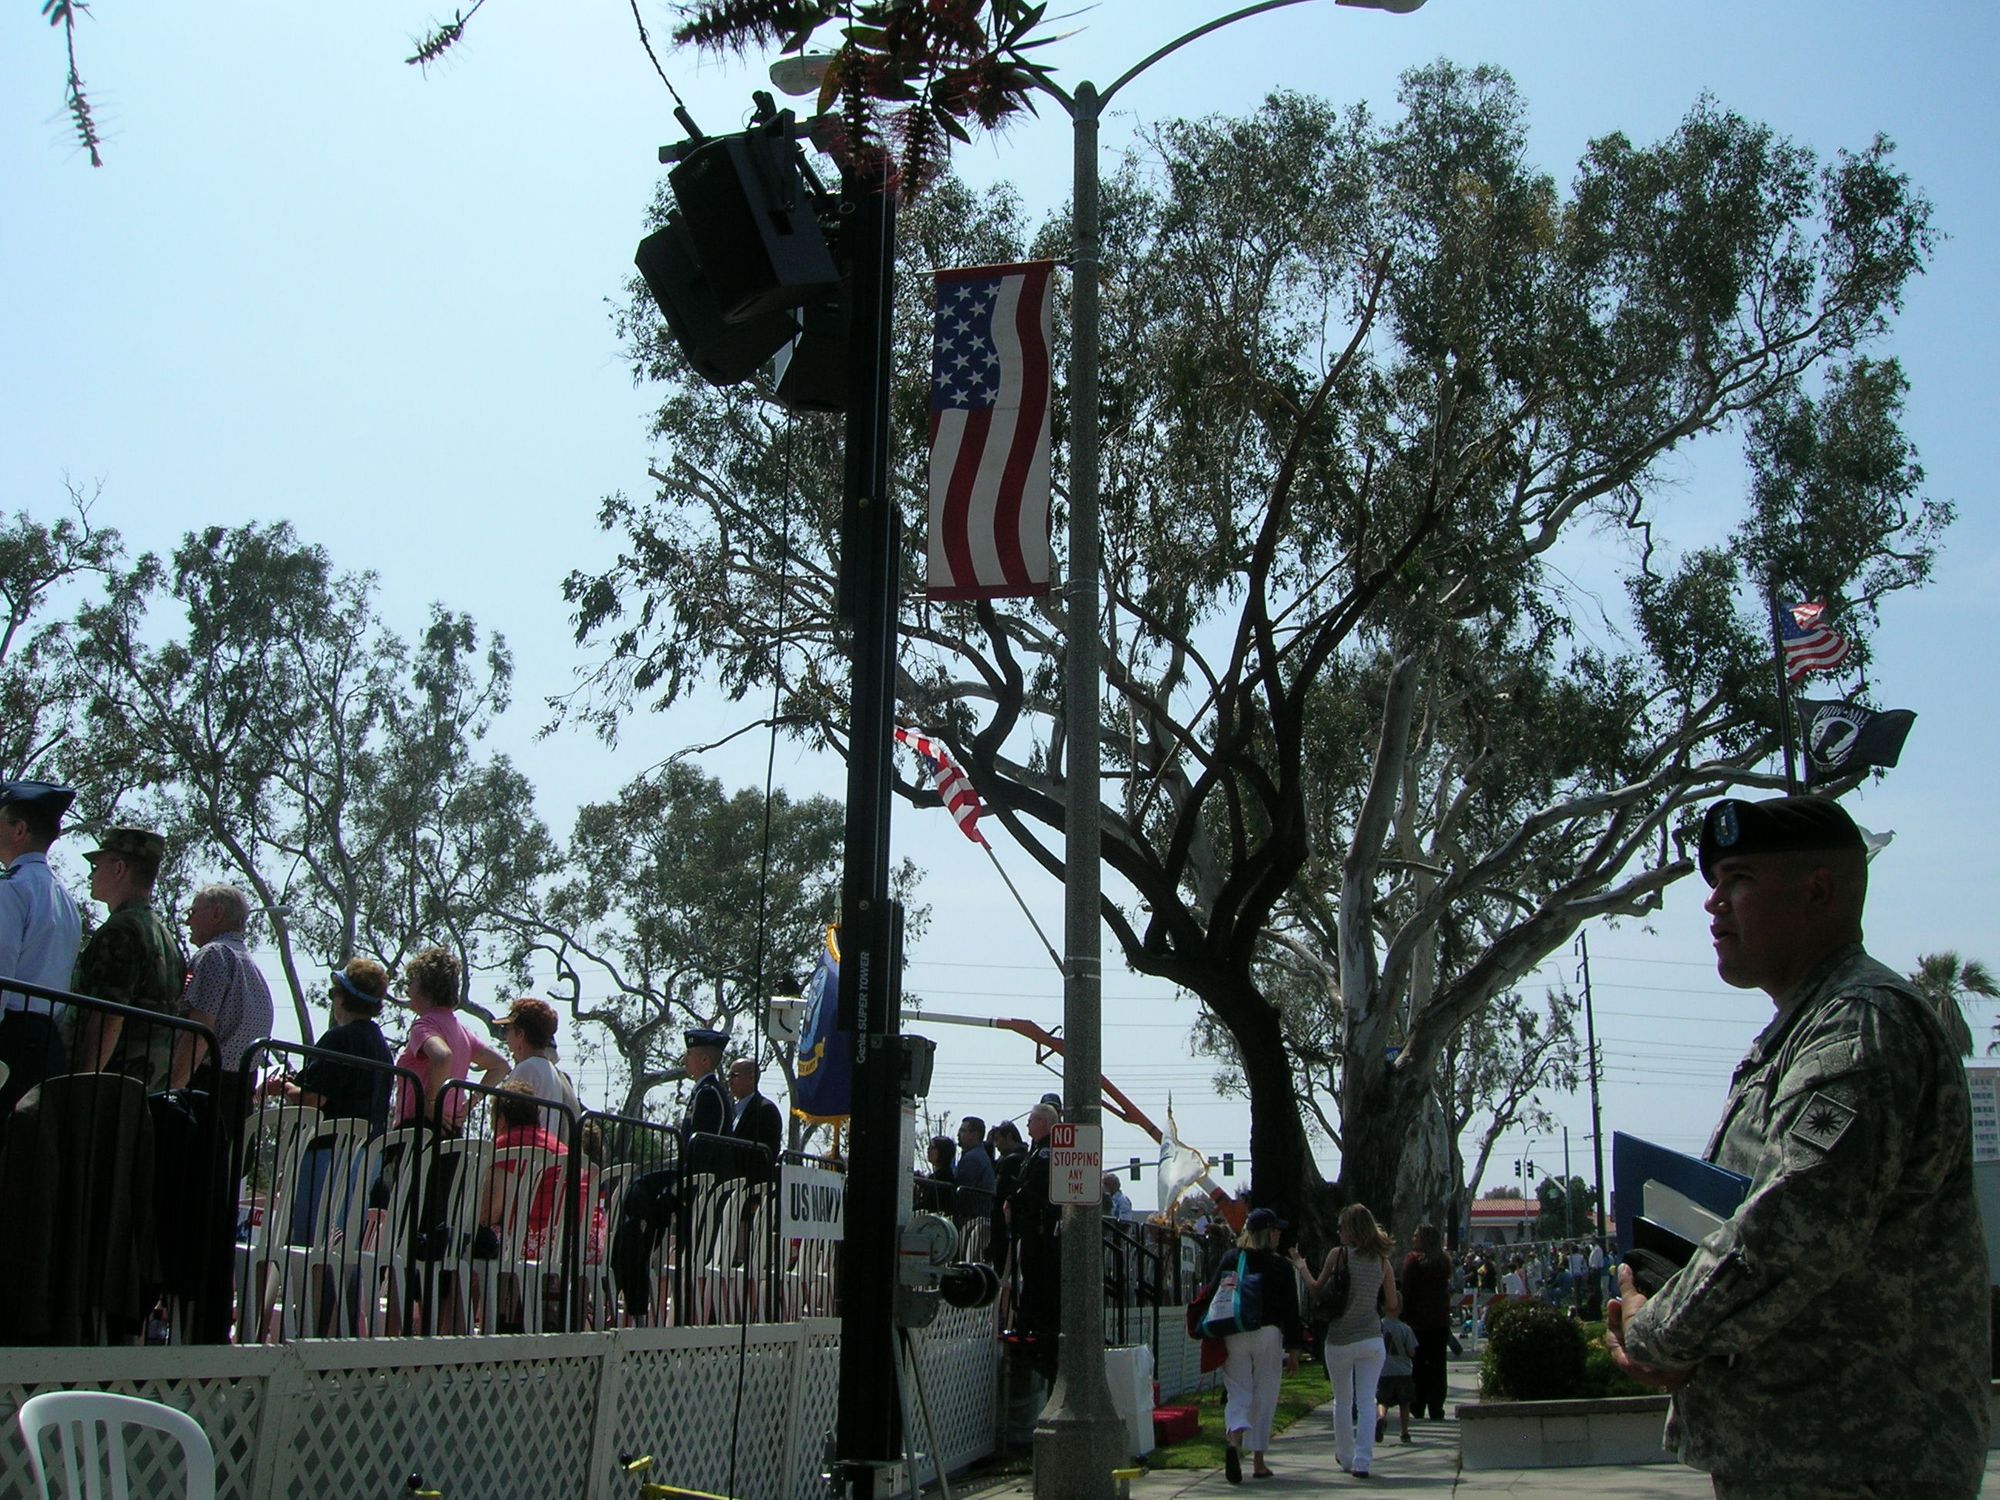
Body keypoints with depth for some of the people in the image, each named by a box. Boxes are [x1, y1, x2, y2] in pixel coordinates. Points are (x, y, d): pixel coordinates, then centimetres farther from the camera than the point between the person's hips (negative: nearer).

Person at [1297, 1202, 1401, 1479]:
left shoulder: (1338, 1254, -7)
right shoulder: (1381, 1261, 2)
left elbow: (1317, 1292, -1)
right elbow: (1393, 1307, 5)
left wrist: (1301, 1266, 12)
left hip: (1339, 1341, -1)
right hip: (1372, 1340, 1)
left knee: (1342, 1402, 15)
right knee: (1367, 1402, 2)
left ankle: (1346, 1457, 27)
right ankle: (1363, 1461, -9)